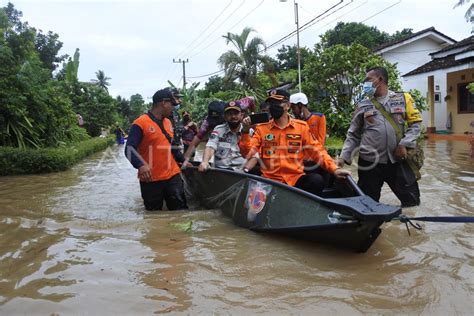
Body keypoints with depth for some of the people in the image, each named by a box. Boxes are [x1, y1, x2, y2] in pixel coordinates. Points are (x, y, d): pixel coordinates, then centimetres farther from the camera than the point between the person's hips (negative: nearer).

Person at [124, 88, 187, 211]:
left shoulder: (168, 122, 12)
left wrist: (183, 160, 22)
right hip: (151, 179, -5)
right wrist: (141, 165, -34)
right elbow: (129, 149, -18)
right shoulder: (140, 123, -11)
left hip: (172, 176, 6)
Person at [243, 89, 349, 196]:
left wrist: (334, 169, -4)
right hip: (270, 180, -1)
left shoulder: (302, 127, 8)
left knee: (317, 180, -28)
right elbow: (248, 153, 1)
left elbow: (317, 150, 7)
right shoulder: (261, 128, 8)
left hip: (296, 179, 1)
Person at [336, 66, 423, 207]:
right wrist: (344, 156, -3)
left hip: (398, 160, 0)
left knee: (412, 201, 8)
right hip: (369, 162, 0)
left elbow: (415, 123, 5)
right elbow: (353, 135, 7)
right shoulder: (363, 105, 6)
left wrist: (404, 144, -10)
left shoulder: (403, 99, 5)